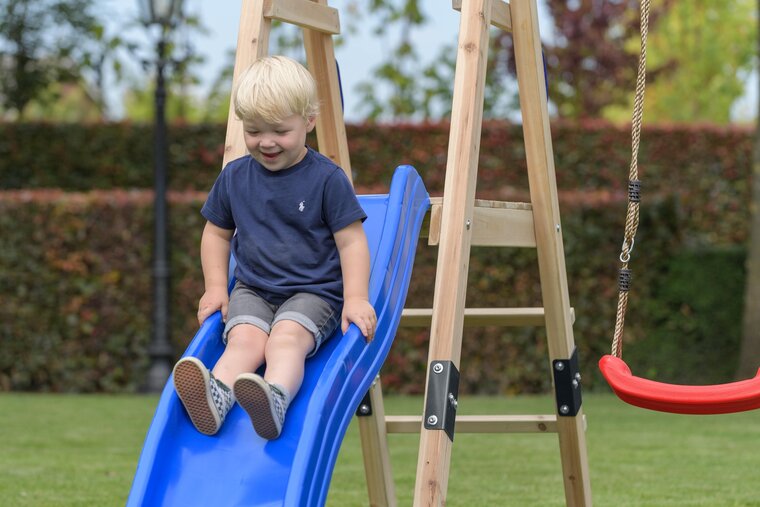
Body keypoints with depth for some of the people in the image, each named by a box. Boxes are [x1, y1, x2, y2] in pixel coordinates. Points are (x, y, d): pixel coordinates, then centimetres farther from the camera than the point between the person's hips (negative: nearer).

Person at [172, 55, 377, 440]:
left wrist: (355, 298, -15)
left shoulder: (327, 179, -5)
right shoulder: (234, 177, 7)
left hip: (313, 292, -3)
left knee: (286, 337, -33)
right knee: (244, 339, -27)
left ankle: (275, 401, -61)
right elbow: (217, 233, 20)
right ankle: (215, 396, -57)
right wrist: (215, 288, 8)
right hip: (252, 291, 3)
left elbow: (351, 241, -4)